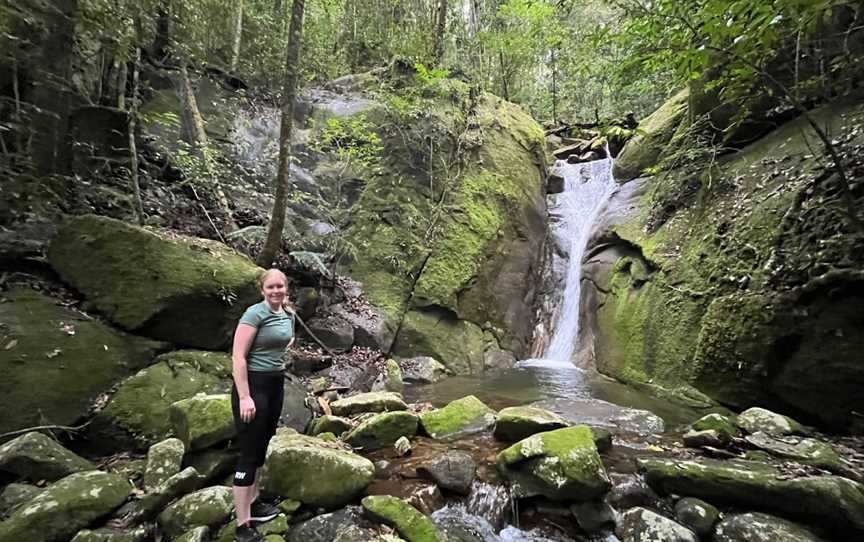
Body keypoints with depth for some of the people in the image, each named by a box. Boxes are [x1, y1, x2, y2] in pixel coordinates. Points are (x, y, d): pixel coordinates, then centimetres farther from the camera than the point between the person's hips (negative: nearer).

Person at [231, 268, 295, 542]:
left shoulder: (289, 314, 6)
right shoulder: (255, 313, -16)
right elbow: (238, 356, -20)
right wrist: (244, 397, -23)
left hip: (276, 384, 8)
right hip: (252, 384, -8)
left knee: (261, 446, 18)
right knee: (249, 453, -2)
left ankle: (252, 504, 35)